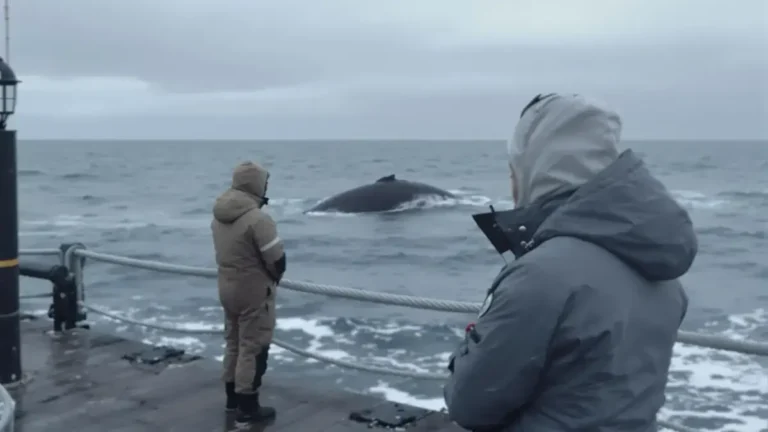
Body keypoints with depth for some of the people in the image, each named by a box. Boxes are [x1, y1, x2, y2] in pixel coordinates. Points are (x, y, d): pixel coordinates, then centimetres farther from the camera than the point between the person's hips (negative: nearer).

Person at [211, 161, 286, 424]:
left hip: (227, 288, 8)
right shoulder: (257, 219, -24)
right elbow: (277, 260, -21)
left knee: (234, 343, 20)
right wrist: (274, 279, 0)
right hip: (254, 292, -8)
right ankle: (248, 408, 9)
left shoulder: (219, 215, 2)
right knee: (253, 348, 2)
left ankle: (232, 397, 33)